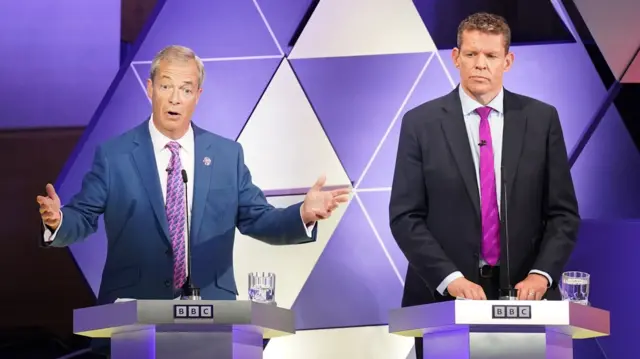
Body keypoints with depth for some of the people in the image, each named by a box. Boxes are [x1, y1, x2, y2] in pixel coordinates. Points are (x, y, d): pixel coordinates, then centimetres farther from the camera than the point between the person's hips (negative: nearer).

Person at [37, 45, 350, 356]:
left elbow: (257, 220, 6)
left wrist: (303, 214, -12)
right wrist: (57, 220, -23)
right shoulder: (113, 154, 1)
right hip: (134, 311, -1)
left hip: (211, 310, 2)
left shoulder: (227, 154, 7)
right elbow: (82, 218, -1)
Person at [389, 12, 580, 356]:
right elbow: (405, 217, -5)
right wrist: (450, 278, -16)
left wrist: (541, 274, -13)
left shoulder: (541, 118, 2)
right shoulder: (420, 122, -2)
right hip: (443, 295, -1)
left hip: (523, 291, 1)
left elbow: (563, 212, 2)